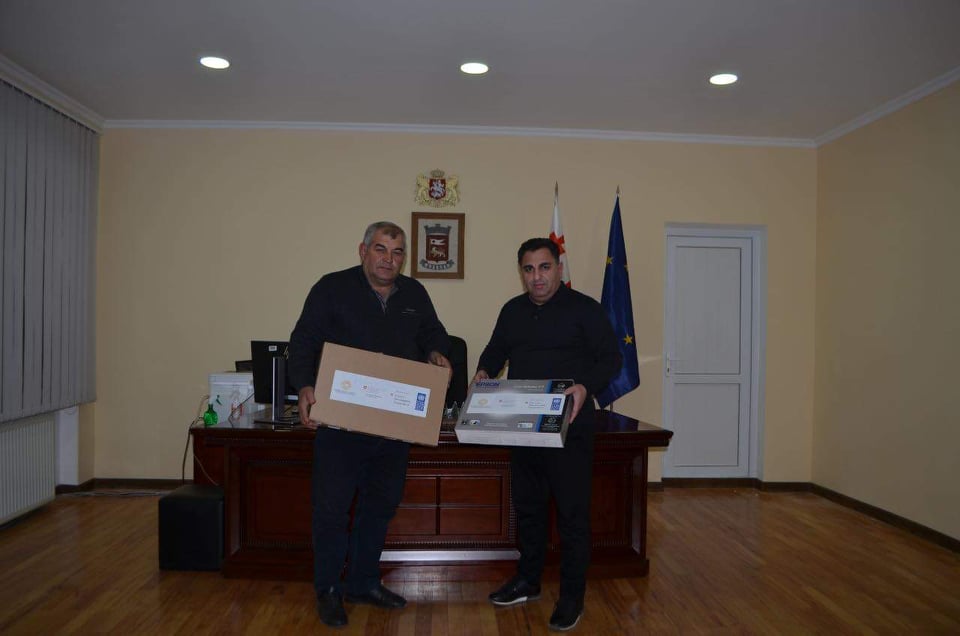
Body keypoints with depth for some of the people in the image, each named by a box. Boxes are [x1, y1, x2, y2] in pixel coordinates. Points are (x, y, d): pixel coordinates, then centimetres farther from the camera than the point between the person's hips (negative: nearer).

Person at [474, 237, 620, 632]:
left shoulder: (584, 309, -7)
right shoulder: (512, 310, 11)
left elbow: (611, 358, -9)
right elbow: (496, 349, 22)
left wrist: (586, 387, -26)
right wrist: (484, 371, 1)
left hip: (569, 428, -5)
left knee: (572, 511, 2)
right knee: (527, 506, 16)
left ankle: (572, 597, 15)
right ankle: (528, 581, 33)